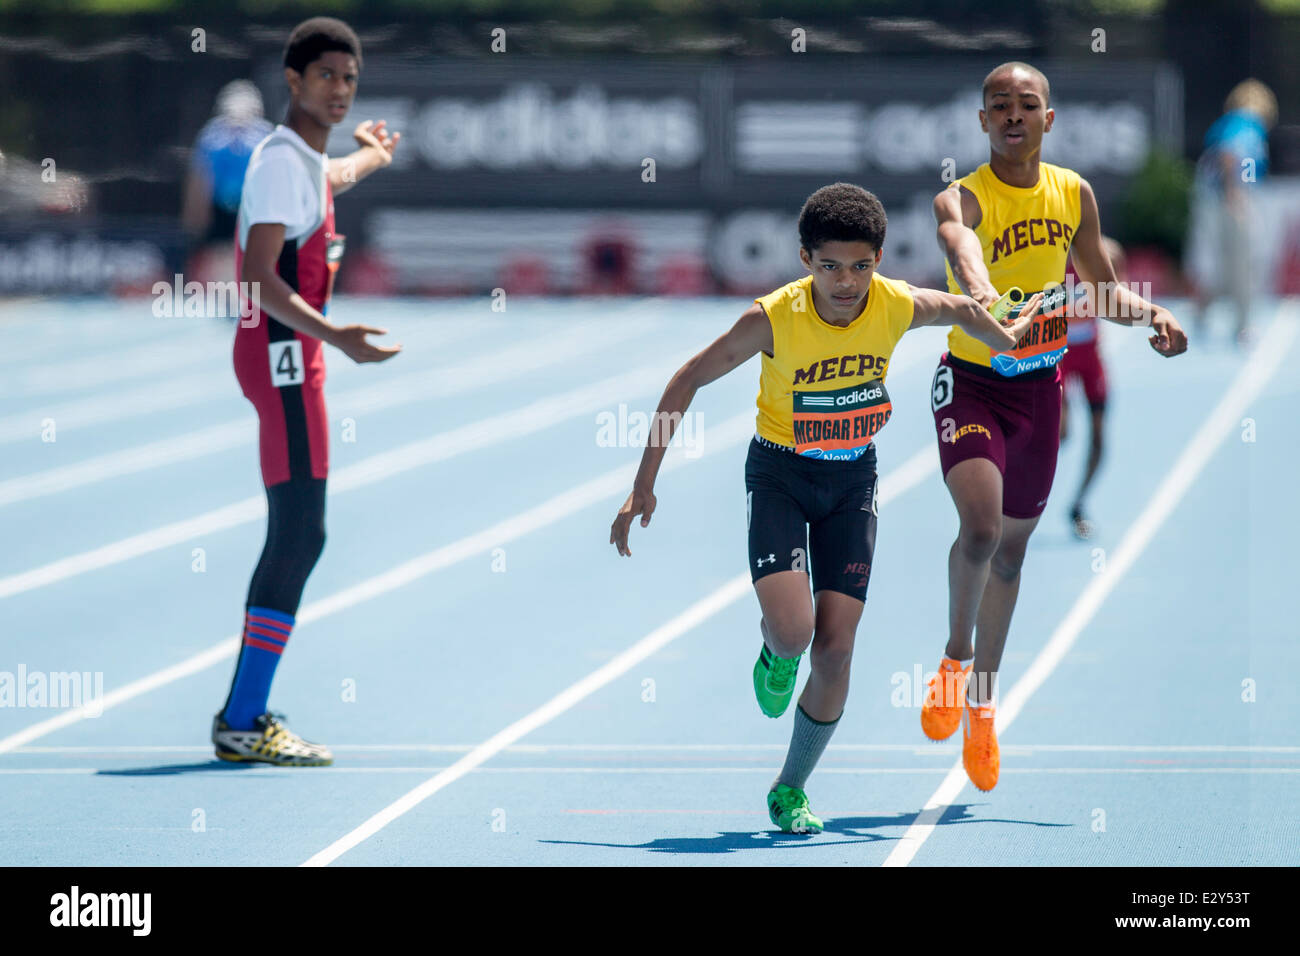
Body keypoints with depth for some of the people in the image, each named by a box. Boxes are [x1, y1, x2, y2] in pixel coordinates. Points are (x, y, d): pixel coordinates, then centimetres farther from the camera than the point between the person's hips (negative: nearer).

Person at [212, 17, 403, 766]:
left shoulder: (307, 160, 15)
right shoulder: (282, 161, -15)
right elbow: (259, 278, -24)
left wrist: (374, 156, 63)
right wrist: (334, 336, -36)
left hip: (292, 356, 10)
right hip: (282, 354, -10)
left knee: (296, 536, 12)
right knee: (300, 534, -13)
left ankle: (245, 715, 16)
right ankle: (244, 724, -14)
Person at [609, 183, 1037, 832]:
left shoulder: (899, 307, -17)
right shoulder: (774, 318, -24)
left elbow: (962, 309, 7)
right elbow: (689, 380, -12)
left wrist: (1005, 339, 25)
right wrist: (644, 485, -13)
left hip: (853, 476, 2)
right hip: (780, 469, -2)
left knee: (835, 647, -4)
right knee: (792, 628, -22)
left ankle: (791, 790, 15)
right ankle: (776, 655, 18)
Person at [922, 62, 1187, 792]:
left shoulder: (1075, 194, 0)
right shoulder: (963, 199, -16)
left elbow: (1102, 290, 13)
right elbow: (959, 240, -41)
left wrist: (1149, 313, -8)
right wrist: (979, 293, -64)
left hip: (1042, 385, 5)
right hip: (972, 381, -5)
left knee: (1011, 547, 15)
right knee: (980, 527, -25)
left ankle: (983, 705, 30)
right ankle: (956, 657, 4)